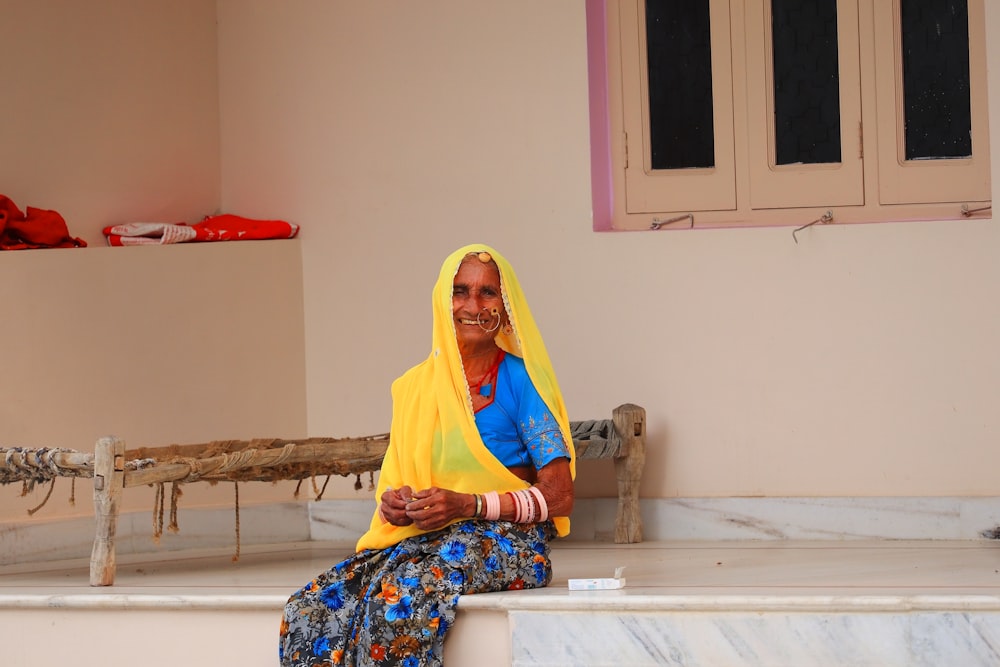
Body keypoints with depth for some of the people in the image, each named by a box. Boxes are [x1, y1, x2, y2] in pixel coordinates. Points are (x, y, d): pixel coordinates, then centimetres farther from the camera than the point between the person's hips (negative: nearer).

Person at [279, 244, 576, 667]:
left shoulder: (520, 380, -2)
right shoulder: (415, 387, 14)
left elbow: (559, 496, -6)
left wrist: (469, 504, -17)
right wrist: (391, 503, -4)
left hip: (503, 541, -5)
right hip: (420, 538, 5)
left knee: (399, 598, -37)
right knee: (309, 609, -22)